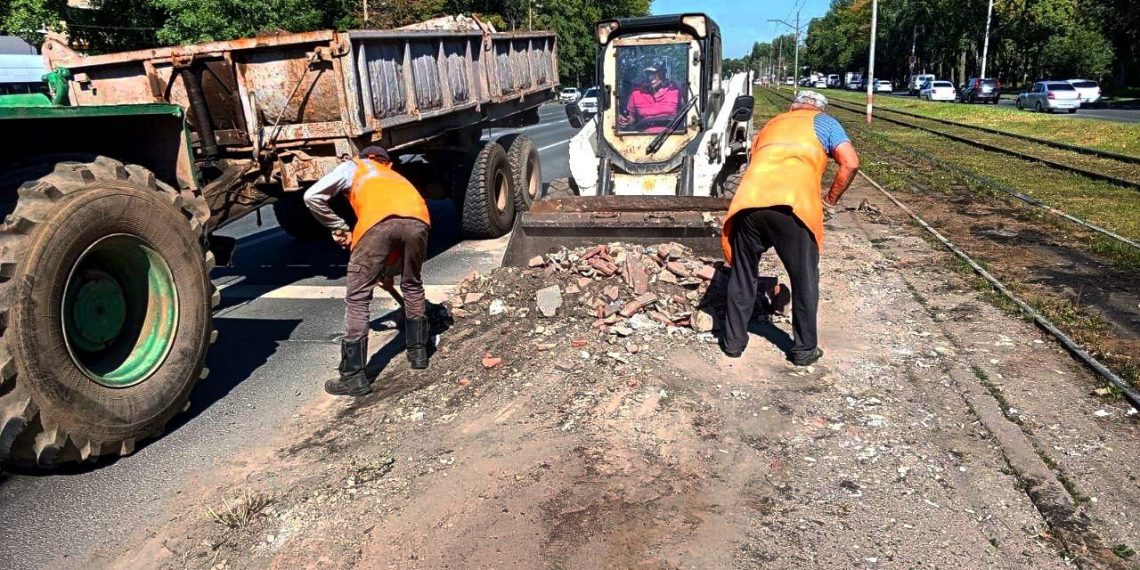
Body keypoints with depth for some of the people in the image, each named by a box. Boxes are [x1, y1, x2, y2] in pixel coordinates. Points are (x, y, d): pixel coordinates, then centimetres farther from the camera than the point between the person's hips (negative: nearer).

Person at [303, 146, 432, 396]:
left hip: (379, 221, -4)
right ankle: (418, 351, 37)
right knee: (412, 286, 29)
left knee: (357, 298, 7)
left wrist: (340, 228, 27)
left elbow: (312, 196, 19)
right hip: (418, 219, 4)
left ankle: (354, 376, 8)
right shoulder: (397, 177, 45)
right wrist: (389, 272, 54)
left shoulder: (353, 167, 33)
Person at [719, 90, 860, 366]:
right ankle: (804, 349, 22)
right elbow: (850, 163, 7)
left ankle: (734, 340, 27)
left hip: (748, 203, 4)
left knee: (742, 274, 19)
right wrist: (831, 198, 18)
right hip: (792, 206, -3)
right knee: (804, 279, 12)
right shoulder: (824, 122, 21)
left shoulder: (771, 124, 33)